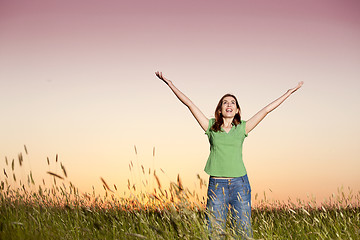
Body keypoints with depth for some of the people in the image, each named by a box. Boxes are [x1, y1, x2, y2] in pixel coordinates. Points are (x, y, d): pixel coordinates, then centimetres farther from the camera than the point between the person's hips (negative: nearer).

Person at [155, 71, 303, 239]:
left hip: (239, 183, 0)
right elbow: (189, 104, 4)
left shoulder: (242, 128, 8)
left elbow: (266, 109, 10)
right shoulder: (211, 127, 8)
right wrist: (170, 84, 2)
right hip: (216, 185, 0)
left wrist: (290, 92, 13)